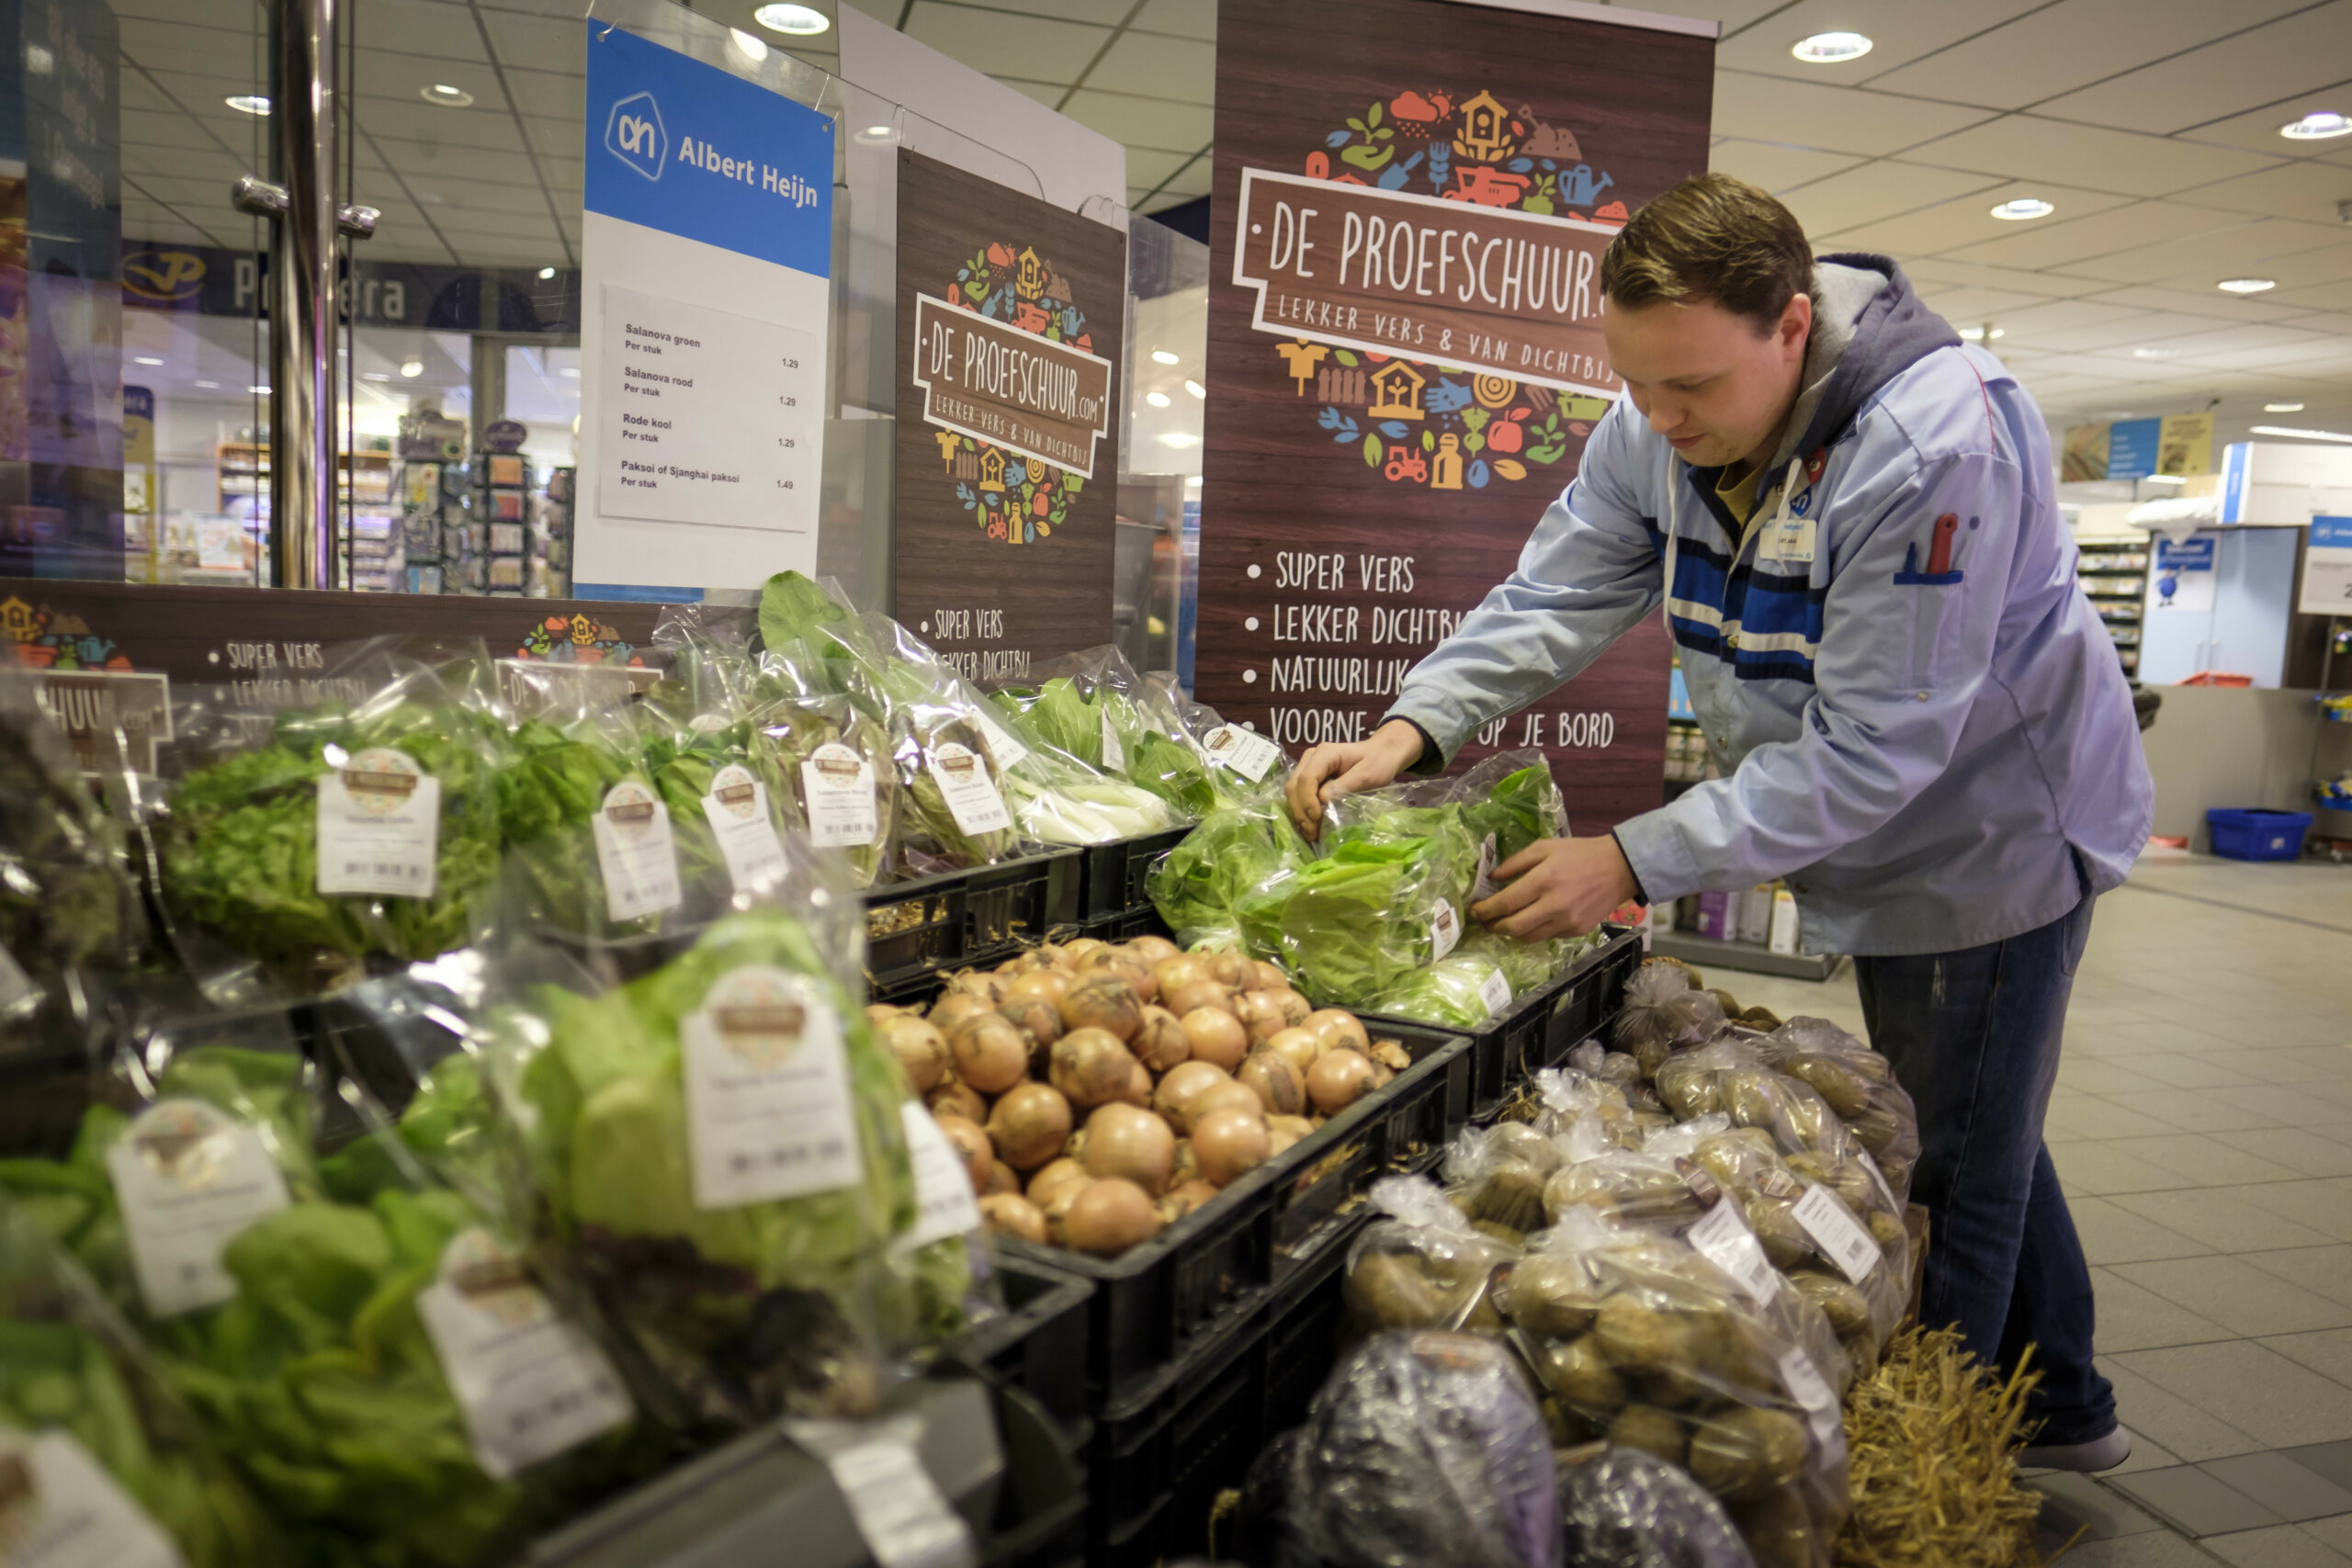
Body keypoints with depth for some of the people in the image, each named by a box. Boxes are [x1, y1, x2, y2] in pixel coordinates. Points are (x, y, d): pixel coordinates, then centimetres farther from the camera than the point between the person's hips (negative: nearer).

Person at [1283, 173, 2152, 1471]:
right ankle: (2062, 1409, 43)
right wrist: (1414, 727, -25)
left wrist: (1638, 863, -36)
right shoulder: (1656, 426, -10)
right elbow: (1550, 602, -8)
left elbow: (1872, 745, -33)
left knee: (1952, 1168, 5)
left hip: (1995, 826, -8)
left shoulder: (1937, 445, -34)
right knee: (1966, 1135, 22)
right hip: (1868, 839, 8)